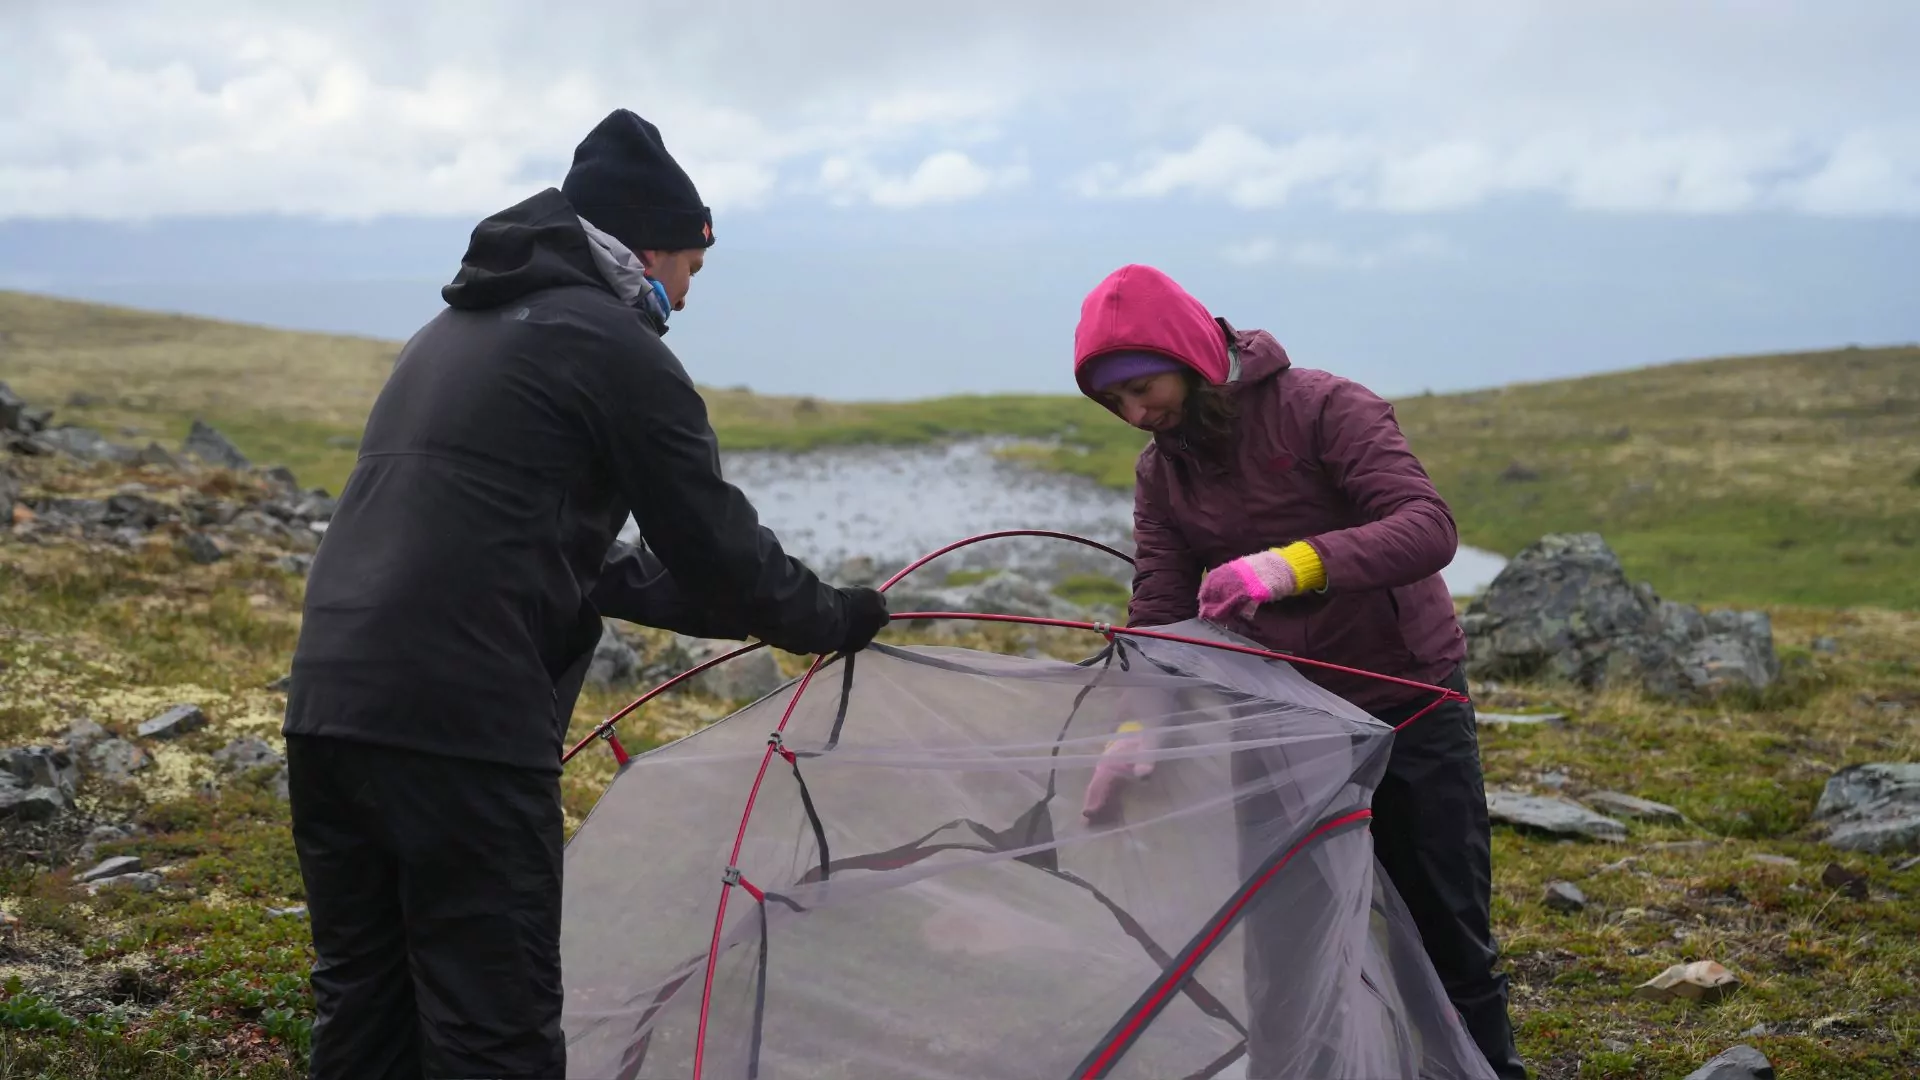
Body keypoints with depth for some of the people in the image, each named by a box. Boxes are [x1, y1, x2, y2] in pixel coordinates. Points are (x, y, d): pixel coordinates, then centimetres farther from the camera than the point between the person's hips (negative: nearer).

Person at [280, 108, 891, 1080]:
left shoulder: (452, 331, 25)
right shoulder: (618, 347, -3)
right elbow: (714, 543, 0)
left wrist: (726, 611, 31)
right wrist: (830, 618, 19)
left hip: (326, 703, 9)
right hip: (462, 722, -9)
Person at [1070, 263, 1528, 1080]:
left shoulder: (1326, 409, -18)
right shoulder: (1160, 473, -1)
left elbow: (1429, 528, -30)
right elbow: (1159, 613, -3)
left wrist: (1295, 565, -45)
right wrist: (1139, 728, -20)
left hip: (1410, 707, -4)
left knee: (1447, 931, 4)